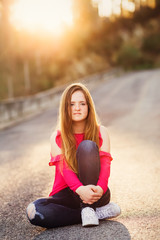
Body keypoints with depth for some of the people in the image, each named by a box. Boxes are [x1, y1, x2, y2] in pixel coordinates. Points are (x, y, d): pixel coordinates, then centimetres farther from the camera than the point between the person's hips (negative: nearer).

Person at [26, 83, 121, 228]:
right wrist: (80, 189, -35)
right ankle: (98, 212, -18)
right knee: (34, 211, -30)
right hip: (68, 194, 2)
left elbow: (105, 164, -11)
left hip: (93, 191, -1)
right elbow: (64, 168, -13)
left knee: (87, 145, -24)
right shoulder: (57, 137, 1)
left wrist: (100, 188, -34)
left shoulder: (100, 132, 2)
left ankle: (88, 209, -24)